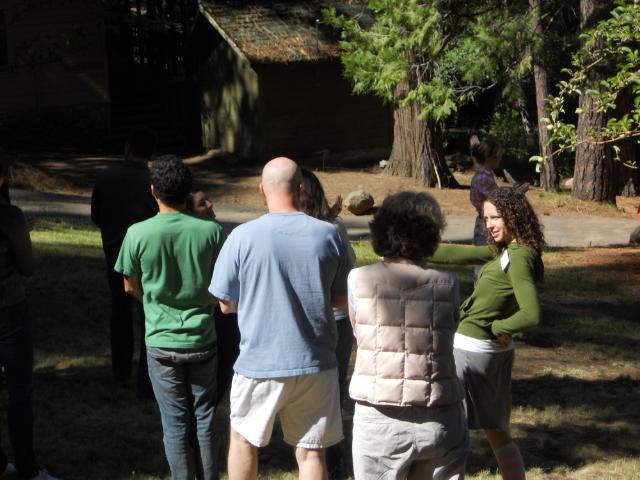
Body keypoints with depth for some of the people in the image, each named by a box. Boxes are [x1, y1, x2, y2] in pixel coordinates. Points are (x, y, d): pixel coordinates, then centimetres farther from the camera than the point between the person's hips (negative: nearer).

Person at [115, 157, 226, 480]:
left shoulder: (138, 234, -11)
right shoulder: (210, 230, -10)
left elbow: (131, 287, 2)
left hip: (162, 344, -1)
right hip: (202, 340, 1)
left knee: (175, 424, 8)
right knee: (205, 420, 13)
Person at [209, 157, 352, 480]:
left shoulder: (243, 237, -9)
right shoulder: (328, 235, -4)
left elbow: (226, 304, -2)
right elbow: (343, 299, 6)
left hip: (260, 365, -1)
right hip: (315, 364, 2)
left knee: (243, 439, 19)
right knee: (311, 452, 8)